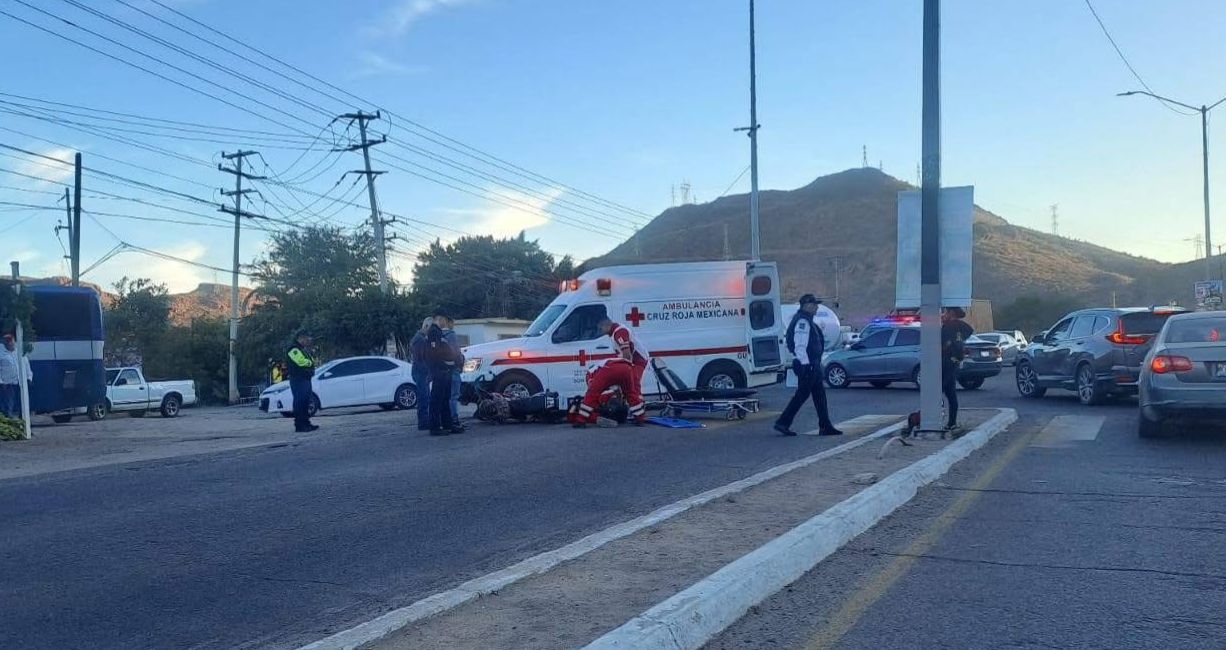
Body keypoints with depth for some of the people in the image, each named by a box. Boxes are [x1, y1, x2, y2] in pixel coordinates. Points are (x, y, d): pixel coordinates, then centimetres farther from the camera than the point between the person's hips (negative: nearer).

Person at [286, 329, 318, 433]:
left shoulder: (303, 349, 22)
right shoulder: (294, 349, -11)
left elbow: (310, 362, 21)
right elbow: (301, 362, -23)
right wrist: (311, 362, -4)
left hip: (306, 378, 10)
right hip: (298, 379, -10)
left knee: (306, 402, 12)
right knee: (299, 402, -10)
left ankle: (306, 423, 18)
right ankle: (299, 425, -10)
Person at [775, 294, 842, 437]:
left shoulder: (806, 320, 18)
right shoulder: (802, 321, -15)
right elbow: (800, 345, -23)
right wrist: (805, 363, -25)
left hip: (813, 364, 11)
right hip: (807, 365, -11)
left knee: (819, 394, 11)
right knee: (802, 394, -6)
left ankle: (825, 426, 14)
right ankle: (782, 422, -2)